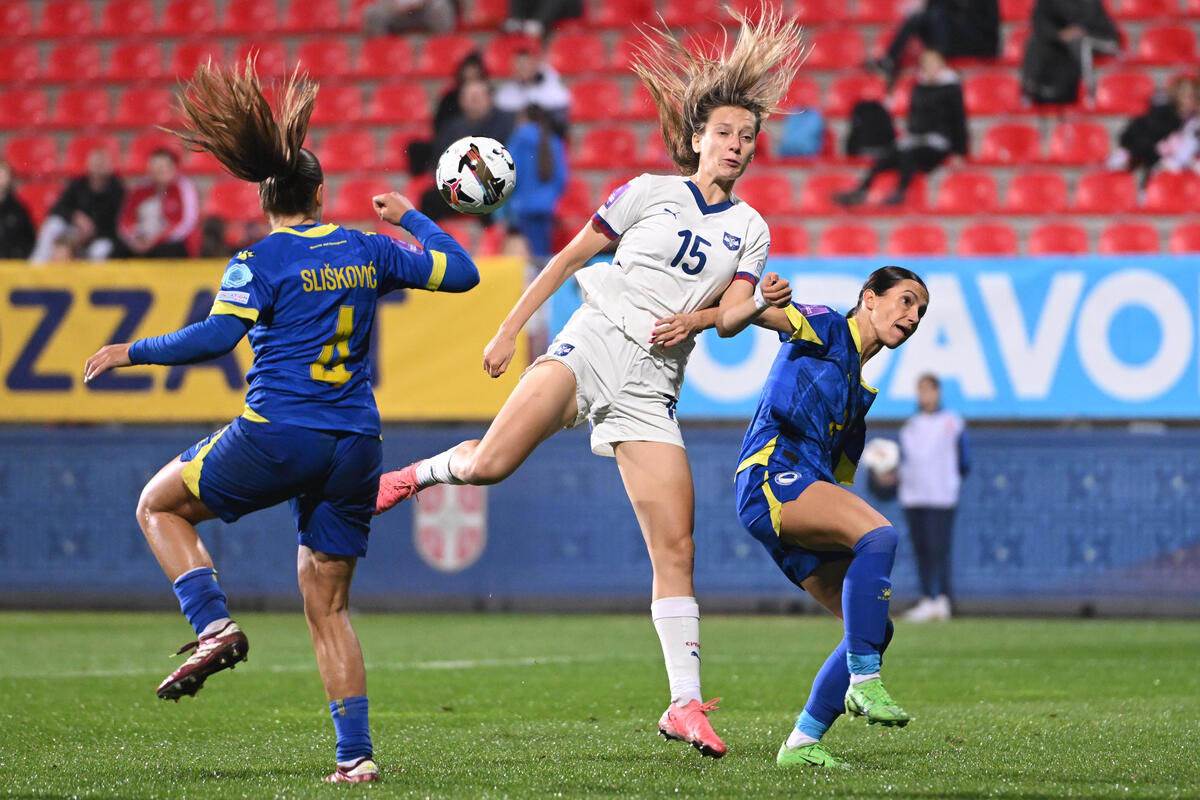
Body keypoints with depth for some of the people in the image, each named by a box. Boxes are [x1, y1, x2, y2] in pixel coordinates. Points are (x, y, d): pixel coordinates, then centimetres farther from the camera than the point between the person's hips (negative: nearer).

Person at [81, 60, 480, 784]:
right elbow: (461, 272, 19)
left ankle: (215, 626, -3)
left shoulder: (262, 262, -4)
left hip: (277, 438, -5)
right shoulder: (370, 252, 9)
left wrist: (131, 353, -4)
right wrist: (411, 217, 33)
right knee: (329, 608, 12)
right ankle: (357, 753, 3)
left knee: (160, 505, 18)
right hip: (356, 446, 5)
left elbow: (215, 338, -15)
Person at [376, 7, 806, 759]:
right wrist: (511, 328, 8)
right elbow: (570, 256, 10)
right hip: (592, 342, -2)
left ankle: (685, 704, -1)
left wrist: (757, 304, -19)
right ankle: (419, 473, 10)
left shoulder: (750, 230, 13)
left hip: (652, 387, 2)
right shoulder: (651, 192, 6)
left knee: (677, 549, -5)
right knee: (490, 464, -25)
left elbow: (732, 316, 3)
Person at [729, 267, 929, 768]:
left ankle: (801, 744, 3)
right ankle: (864, 680, -33)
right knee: (879, 533, -32)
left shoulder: (861, 389, 27)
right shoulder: (826, 328, 5)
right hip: (772, 474, -9)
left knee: (874, 628, -2)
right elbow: (771, 313, -15)